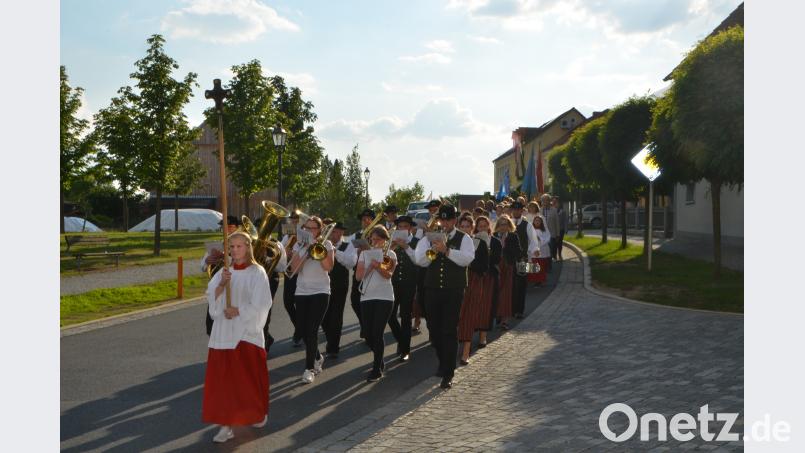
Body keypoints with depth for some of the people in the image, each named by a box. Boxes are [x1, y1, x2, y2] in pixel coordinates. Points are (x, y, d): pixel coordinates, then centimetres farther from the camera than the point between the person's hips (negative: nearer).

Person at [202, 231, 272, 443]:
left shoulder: (257, 272, -5)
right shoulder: (224, 272, 10)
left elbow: (261, 304, -11)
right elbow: (212, 298, 1)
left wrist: (238, 311, -15)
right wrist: (222, 284, -15)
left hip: (247, 331, -4)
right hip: (224, 332, 4)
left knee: (250, 376, 3)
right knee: (224, 378, 1)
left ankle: (258, 413, 26)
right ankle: (227, 423, 7)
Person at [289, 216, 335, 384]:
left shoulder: (326, 244, 0)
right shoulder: (298, 245, 8)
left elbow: (329, 267, -13)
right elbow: (294, 267, -6)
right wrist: (307, 250, -12)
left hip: (320, 291, -4)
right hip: (301, 292, 4)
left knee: (312, 330, -10)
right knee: (303, 329, 6)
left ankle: (309, 368, -2)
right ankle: (317, 357, 32)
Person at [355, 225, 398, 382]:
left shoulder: (390, 254, 4)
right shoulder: (365, 253, 12)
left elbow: (388, 274, -12)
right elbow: (358, 276, 2)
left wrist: (377, 265, -28)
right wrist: (370, 266, -11)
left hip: (384, 297, -4)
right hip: (366, 297, 4)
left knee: (377, 334, -8)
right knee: (368, 335, 5)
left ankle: (377, 369, 2)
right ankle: (379, 360, 29)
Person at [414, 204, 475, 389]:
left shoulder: (463, 239, 2)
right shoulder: (429, 238, 11)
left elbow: (467, 258, -15)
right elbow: (420, 260, 0)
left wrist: (446, 250, -24)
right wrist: (432, 250, -18)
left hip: (454, 292, -4)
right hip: (432, 290, 4)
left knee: (450, 331, -6)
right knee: (434, 329, 11)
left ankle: (447, 374, -1)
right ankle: (443, 362, 35)